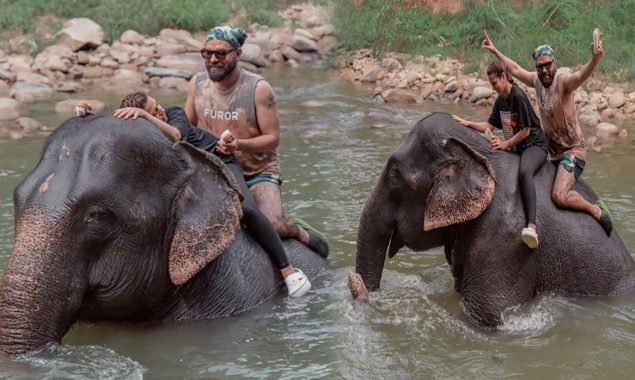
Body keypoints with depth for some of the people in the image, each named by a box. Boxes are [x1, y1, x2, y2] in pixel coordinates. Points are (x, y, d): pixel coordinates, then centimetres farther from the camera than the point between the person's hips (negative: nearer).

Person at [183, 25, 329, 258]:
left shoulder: (258, 88, -15)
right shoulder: (197, 84, -3)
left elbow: (273, 138, -14)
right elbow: (187, 126, 11)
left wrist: (239, 145, -31)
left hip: (258, 173, -4)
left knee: (273, 226, -28)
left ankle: (299, 231, 11)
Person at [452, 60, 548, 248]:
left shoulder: (519, 97, -15)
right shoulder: (500, 101, 12)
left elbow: (525, 131, -15)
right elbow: (489, 125, 15)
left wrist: (506, 145, -14)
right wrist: (467, 123, 4)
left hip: (534, 145, -10)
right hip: (515, 148, 10)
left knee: (524, 172, -39)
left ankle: (532, 226, -57)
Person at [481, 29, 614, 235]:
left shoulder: (563, 82, -18)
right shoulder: (537, 80, 3)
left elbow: (581, 75, -41)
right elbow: (516, 69, 22)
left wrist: (594, 60, -62)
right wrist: (495, 51, 29)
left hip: (572, 151, -8)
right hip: (553, 151, 8)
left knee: (560, 196, -25)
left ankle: (597, 211, -2)